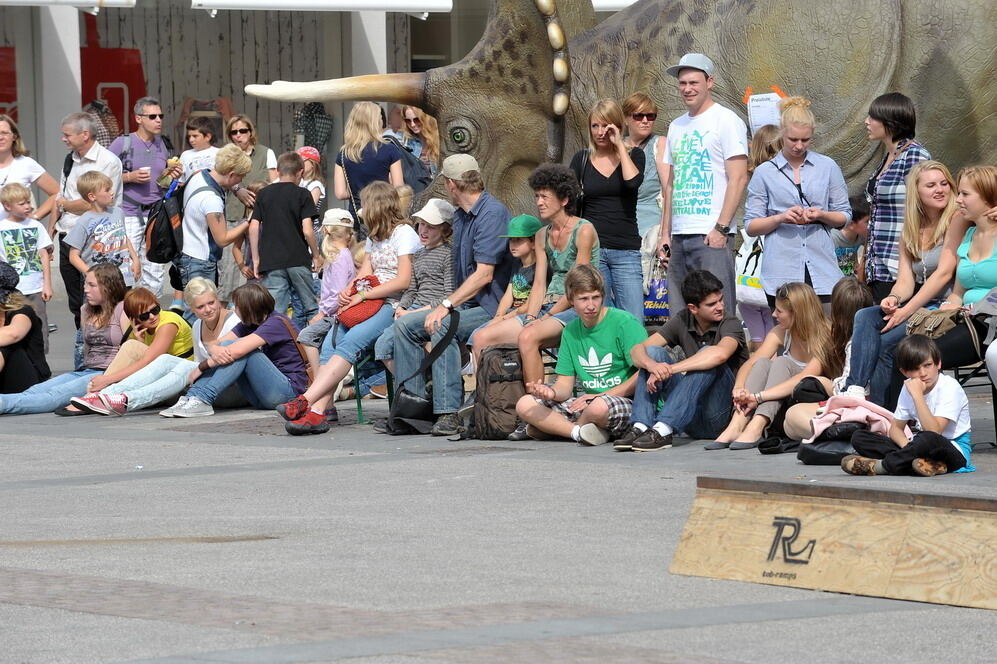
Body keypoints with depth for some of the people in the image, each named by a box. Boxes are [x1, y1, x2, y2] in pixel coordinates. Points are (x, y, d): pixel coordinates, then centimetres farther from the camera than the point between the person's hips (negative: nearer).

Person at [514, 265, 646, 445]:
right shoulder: (571, 331, 13)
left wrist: (601, 395, -17)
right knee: (524, 405, -7)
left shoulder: (624, 322, -7)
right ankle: (579, 432, -17)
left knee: (599, 406, -41)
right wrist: (552, 392, -15)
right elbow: (565, 384, 10)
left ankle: (555, 427, -11)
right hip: (585, 403, 6)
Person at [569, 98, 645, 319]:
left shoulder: (633, 155, 8)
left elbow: (632, 181, -14)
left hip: (626, 249, -1)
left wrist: (619, 145, -6)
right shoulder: (582, 159, 11)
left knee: (633, 322, -10)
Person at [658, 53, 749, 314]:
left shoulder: (726, 121, -3)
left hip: (712, 236, -7)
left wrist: (721, 228, -16)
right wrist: (665, 234, 15)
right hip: (680, 235, 7)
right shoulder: (677, 126, 19)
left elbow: (739, 178, -10)